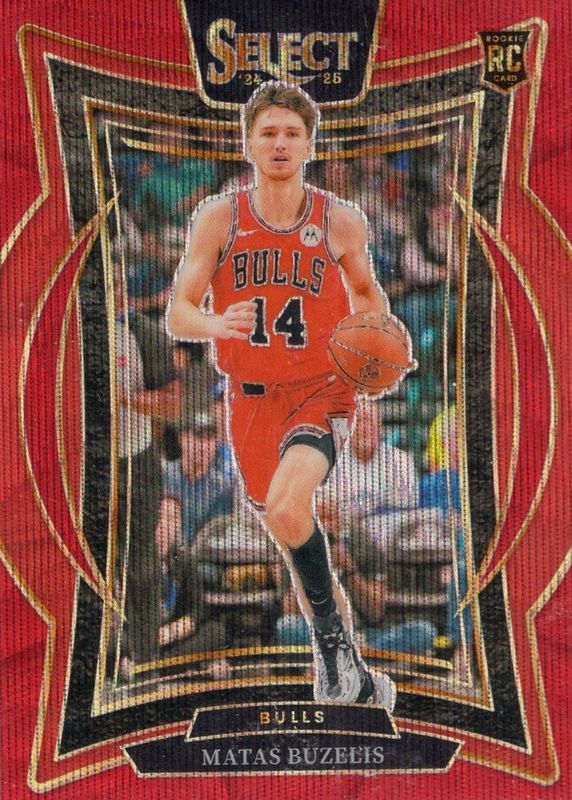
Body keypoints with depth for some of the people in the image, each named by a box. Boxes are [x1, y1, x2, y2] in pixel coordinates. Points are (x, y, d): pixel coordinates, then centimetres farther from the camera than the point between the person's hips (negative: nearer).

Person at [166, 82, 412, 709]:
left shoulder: (341, 222, -2)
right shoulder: (219, 218, -2)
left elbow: (366, 289, 17)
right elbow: (177, 313, -4)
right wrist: (217, 324, -26)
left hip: (321, 391, -3)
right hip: (252, 396, 3)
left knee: (285, 506, -30)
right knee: (294, 539, 11)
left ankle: (332, 639, -6)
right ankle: (357, 681, 30)